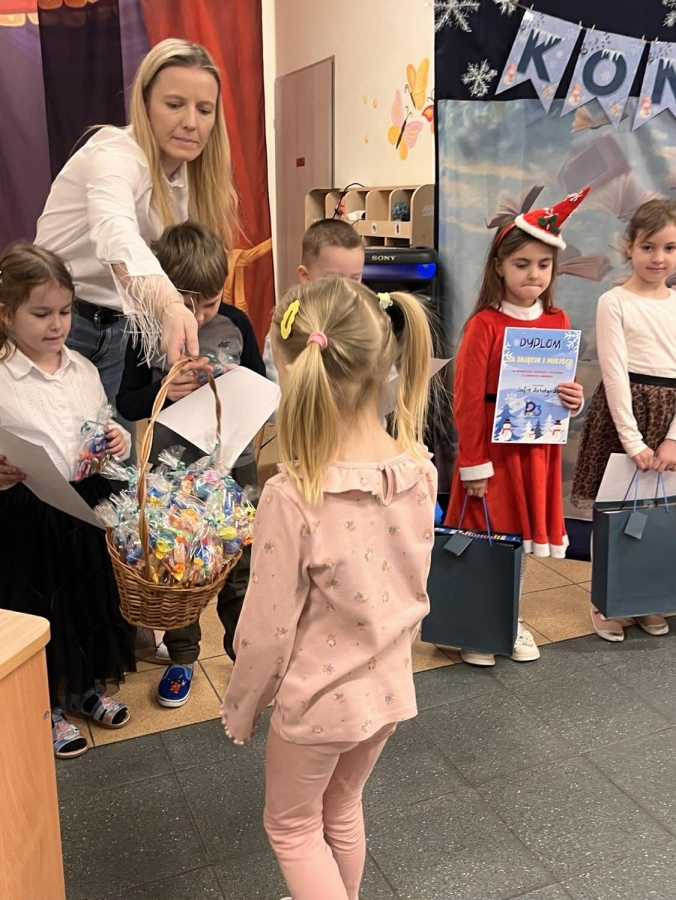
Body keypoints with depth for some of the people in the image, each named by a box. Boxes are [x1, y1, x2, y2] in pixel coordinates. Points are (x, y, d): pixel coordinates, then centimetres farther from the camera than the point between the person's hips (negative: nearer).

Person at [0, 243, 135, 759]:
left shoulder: (84, 370, 3)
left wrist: (119, 442, -4)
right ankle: (51, 708, 34)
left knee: (92, 598, 20)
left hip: (89, 505, 5)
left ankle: (88, 687, 44)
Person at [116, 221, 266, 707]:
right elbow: (127, 403, -5)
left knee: (240, 560, 14)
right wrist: (165, 391, -24)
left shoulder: (236, 323, -5)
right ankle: (181, 655, 31)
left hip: (234, 462, 1)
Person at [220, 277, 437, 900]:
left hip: (318, 700, -5)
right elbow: (414, 589, 1)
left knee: (291, 827, 23)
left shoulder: (292, 499, -30)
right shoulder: (419, 469, -13)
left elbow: (268, 633, -19)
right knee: (343, 810, 30)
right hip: (389, 688, 6)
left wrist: (239, 710, -2)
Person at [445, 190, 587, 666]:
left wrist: (574, 400, -7)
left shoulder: (557, 322, 5)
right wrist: (473, 463, -14)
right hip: (492, 448, -5)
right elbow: (468, 400, -12)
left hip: (537, 449, 5)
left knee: (523, 537, 14)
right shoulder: (485, 323, -11)